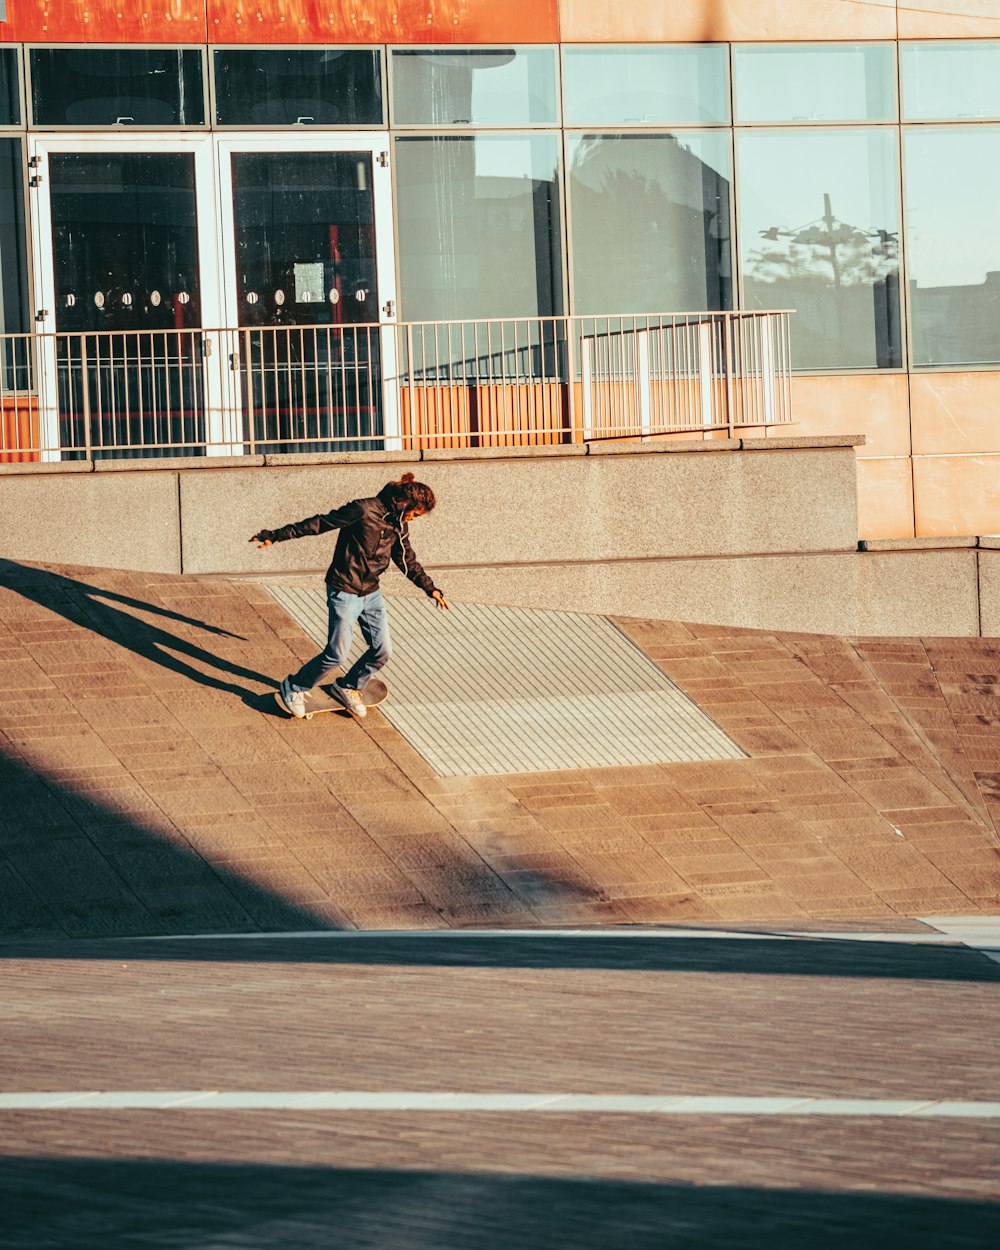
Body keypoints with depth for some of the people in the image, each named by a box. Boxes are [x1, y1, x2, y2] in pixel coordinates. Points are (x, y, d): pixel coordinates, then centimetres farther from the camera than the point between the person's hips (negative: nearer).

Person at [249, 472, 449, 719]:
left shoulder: (399, 524, 5)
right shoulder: (363, 511, -20)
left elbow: (407, 560, 21)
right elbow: (318, 524, -17)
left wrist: (431, 589, 24)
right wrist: (276, 536, -15)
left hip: (371, 594, 8)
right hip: (345, 593, -8)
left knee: (383, 650, 3)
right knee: (337, 654, -9)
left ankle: (347, 688, 28)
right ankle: (293, 689, 13)